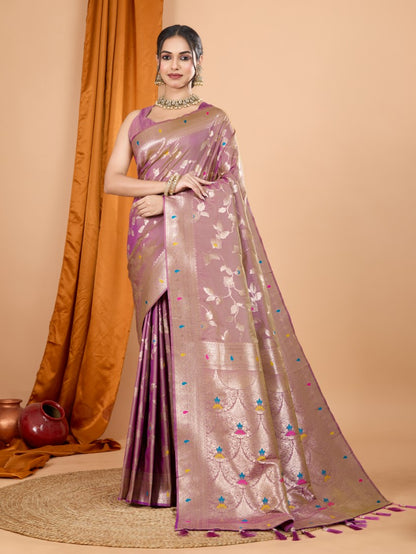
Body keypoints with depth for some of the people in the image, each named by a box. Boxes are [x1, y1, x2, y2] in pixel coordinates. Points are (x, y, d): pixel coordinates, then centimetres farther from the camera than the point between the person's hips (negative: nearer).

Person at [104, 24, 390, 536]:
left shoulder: (214, 120, 9)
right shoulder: (136, 122, 17)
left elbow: (227, 186, 1)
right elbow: (112, 180, 5)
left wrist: (167, 202, -8)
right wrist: (170, 183, -10)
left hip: (202, 244, -3)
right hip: (153, 248, 3)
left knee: (209, 344, -9)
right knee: (164, 349, 3)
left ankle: (240, 477, -2)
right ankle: (168, 473, 12)